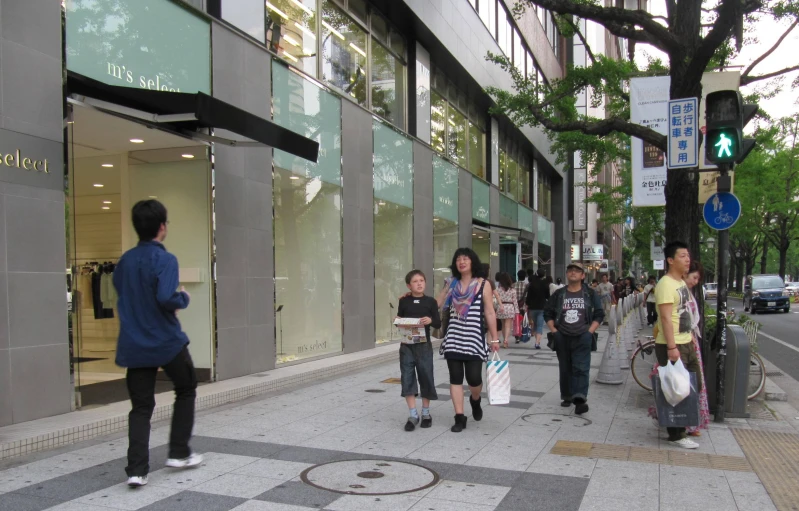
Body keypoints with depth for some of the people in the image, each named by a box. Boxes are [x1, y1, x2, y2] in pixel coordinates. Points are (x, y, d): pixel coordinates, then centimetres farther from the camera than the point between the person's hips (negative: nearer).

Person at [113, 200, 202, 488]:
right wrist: (184, 298, -8)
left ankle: (136, 470, 1)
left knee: (141, 407, 9)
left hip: (134, 347, 5)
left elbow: (121, 294, 17)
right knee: (186, 392, 18)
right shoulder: (164, 260, -15)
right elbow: (166, 298, -27)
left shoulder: (125, 260, 7)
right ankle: (179, 454, 21)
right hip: (167, 342, -5)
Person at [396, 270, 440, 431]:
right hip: (407, 345, 1)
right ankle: (412, 415, 7)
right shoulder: (404, 301, 3)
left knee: (426, 377, 6)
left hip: (424, 345, -1)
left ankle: (426, 413, 23)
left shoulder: (430, 301, 1)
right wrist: (400, 324, -10)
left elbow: (438, 323, 2)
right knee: (407, 379, -1)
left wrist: (431, 320, -19)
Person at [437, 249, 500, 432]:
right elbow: (435, 305, 6)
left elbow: (489, 313, 1)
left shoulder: (483, 284, 1)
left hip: (474, 338, -3)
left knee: (473, 378, -4)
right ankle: (460, 418, 11)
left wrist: (494, 338, -1)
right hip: (453, 338, 3)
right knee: (455, 378, 2)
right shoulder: (452, 284, 9)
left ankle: (475, 400, 31)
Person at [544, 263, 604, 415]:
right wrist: (554, 330, 0)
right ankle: (567, 396, 23)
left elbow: (599, 314, 5)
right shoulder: (559, 294, 8)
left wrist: (590, 331, -6)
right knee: (565, 369, 11)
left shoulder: (590, 294, 4)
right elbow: (548, 313, 12)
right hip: (562, 338, 3)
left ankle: (580, 399, -19)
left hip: (582, 338, -2)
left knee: (581, 368, -12)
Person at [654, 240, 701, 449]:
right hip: (671, 346, -10)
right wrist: (671, 347, -26)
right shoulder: (666, 284, -18)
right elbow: (666, 318, -23)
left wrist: (690, 337, 19)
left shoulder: (682, 283, 13)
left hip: (686, 343, 10)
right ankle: (676, 435, 10)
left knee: (694, 387, 17)